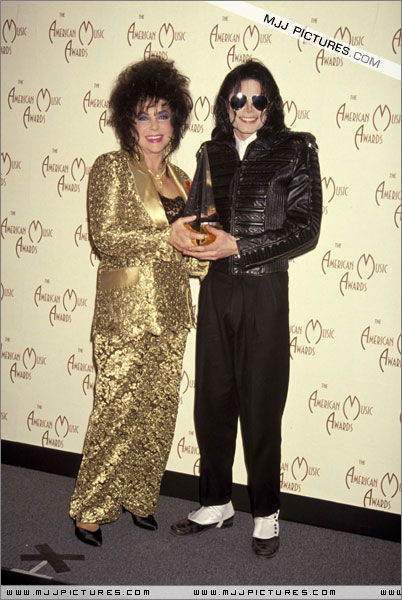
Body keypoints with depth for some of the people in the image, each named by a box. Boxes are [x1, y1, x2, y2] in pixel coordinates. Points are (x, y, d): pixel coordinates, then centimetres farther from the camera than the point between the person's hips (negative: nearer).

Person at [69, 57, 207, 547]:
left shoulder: (178, 177, 15)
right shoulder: (112, 168, -4)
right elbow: (106, 238, -14)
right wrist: (171, 240, -20)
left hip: (170, 315, 6)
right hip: (125, 314, -6)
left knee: (159, 413, 11)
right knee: (116, 413, -1)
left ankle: (139, 499, 28)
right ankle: (90, 510, 16)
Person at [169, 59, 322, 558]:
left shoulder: (294, 152, -2)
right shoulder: (212, 153, 11)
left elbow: (305, 230, -8)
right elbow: (195, 210, 15)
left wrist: (237, 246, -16)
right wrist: (181, 230, -9)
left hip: (263, 293, -4)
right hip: (216, 290, 4)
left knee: (260, 406, 3)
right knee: (211, 400, 11)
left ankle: (266, 514, 22)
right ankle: (216, 504, 29)